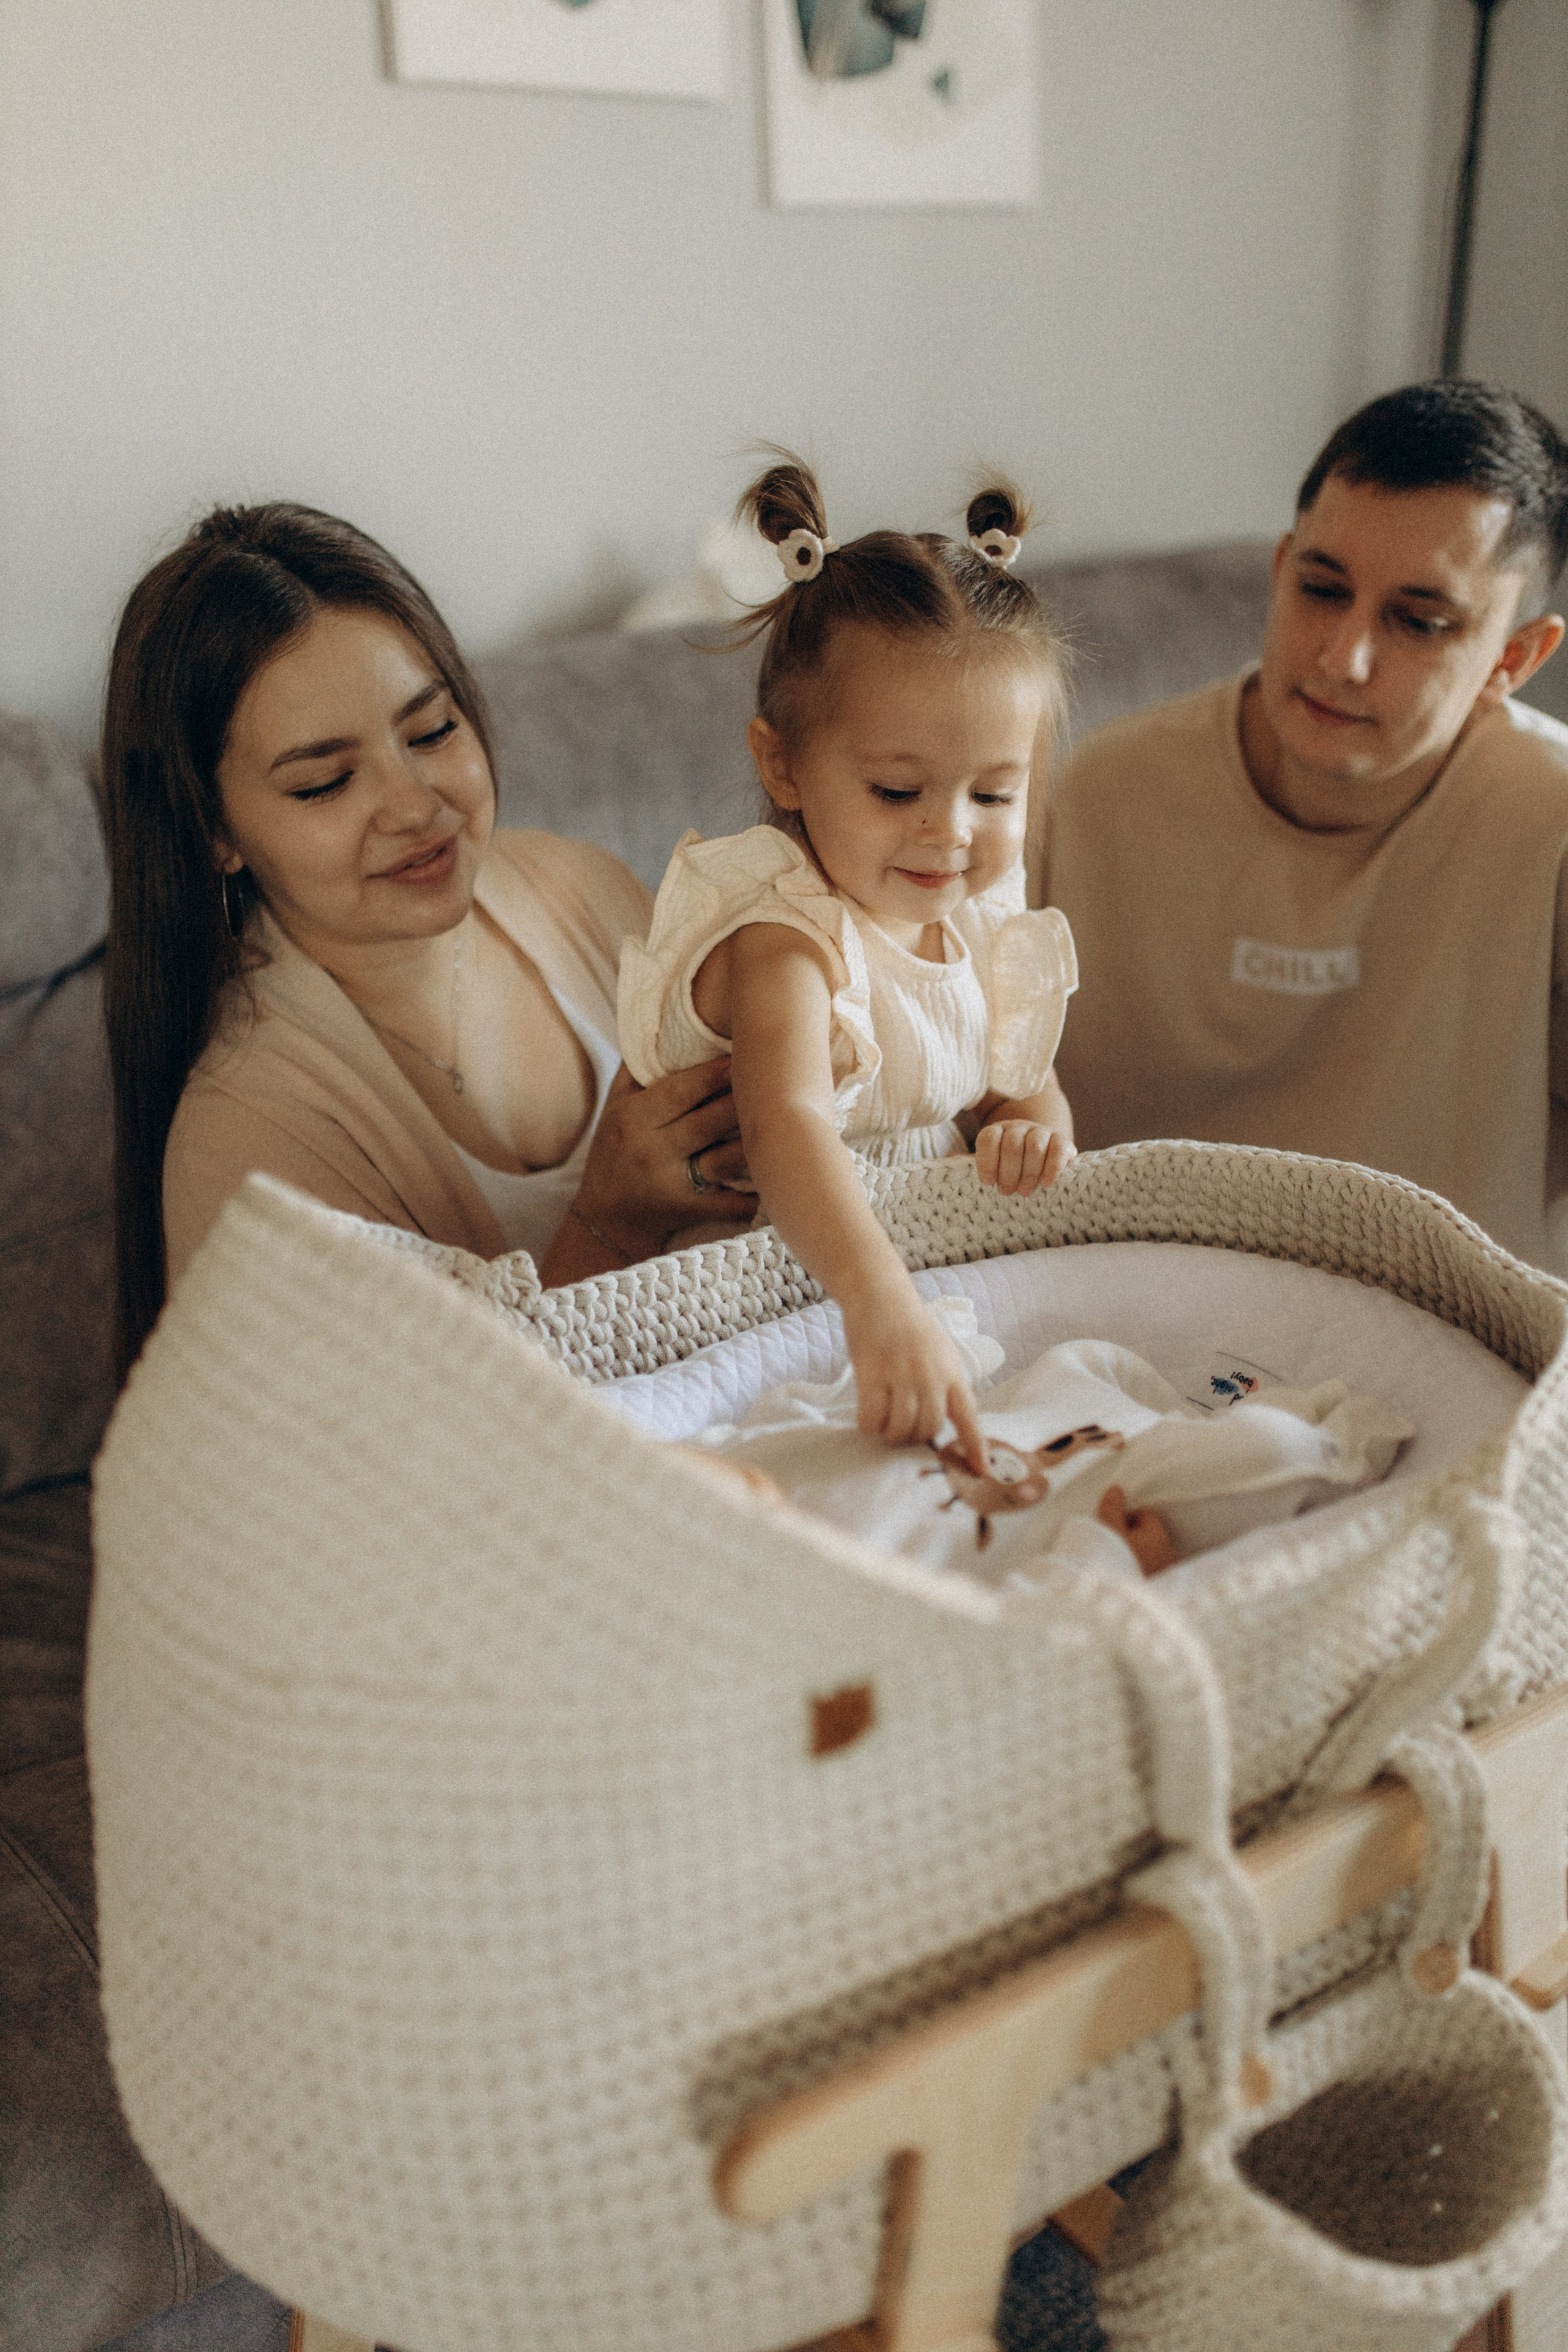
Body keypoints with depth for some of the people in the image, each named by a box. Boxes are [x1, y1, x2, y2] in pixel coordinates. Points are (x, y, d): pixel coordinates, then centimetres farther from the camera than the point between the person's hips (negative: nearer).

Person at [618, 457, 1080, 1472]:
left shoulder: (979, 915, 1)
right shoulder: (787, 944, -23)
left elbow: (1015, 1075, 15)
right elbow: (785, 1122, -41)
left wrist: (1033, 1119, -10)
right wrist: (882, 1303, -57)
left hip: (937, 1254, 7)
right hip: (780, 1269, -7)